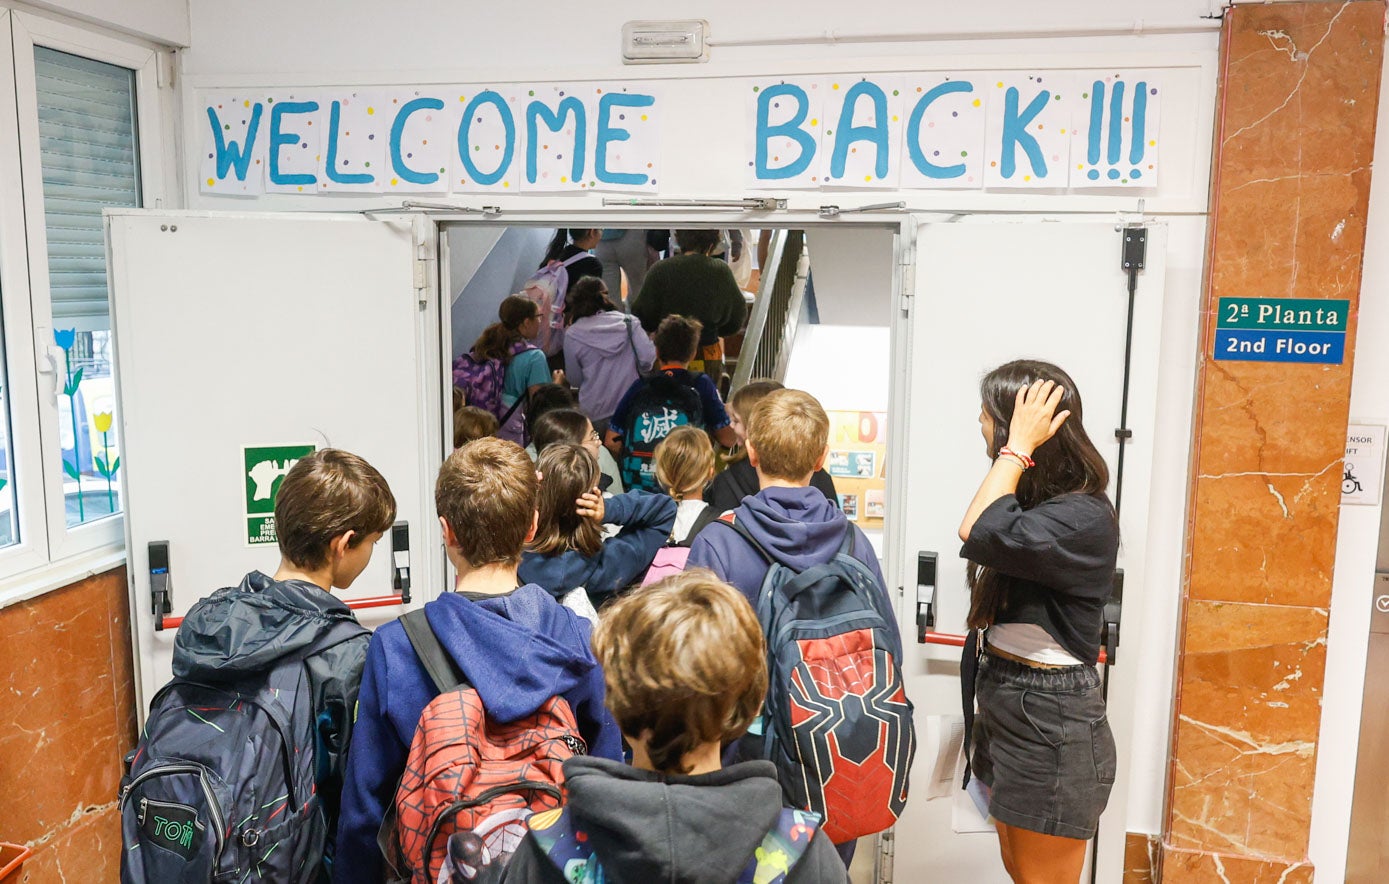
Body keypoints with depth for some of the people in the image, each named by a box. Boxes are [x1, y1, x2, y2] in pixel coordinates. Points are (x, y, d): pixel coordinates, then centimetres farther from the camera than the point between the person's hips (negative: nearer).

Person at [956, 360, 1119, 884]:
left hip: (1053, 722, -9)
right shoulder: (1032, 503, 10)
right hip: (1006, 703, 9)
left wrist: (1019, 445, -26)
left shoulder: (1084, 518, -21)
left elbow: (979, 534, -36)